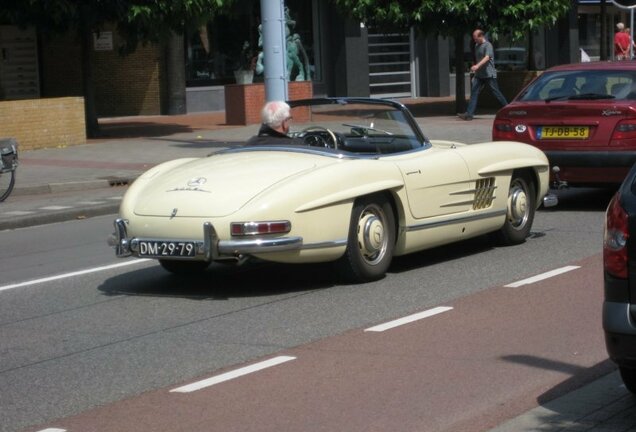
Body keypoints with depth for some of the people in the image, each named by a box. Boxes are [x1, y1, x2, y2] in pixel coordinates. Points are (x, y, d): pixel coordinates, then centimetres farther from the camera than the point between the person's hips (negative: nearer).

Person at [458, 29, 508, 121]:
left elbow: (487, 58, -26)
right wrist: (474, 69, 24)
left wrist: (477, 66, -40)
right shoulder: (476, 46, 16)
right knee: (474, 92, -5)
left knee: (496, 93, 0)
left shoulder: (487, 45, -11)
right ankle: (469, 114, -11)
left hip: (489, 74, -8)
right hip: (479, 75, 8)